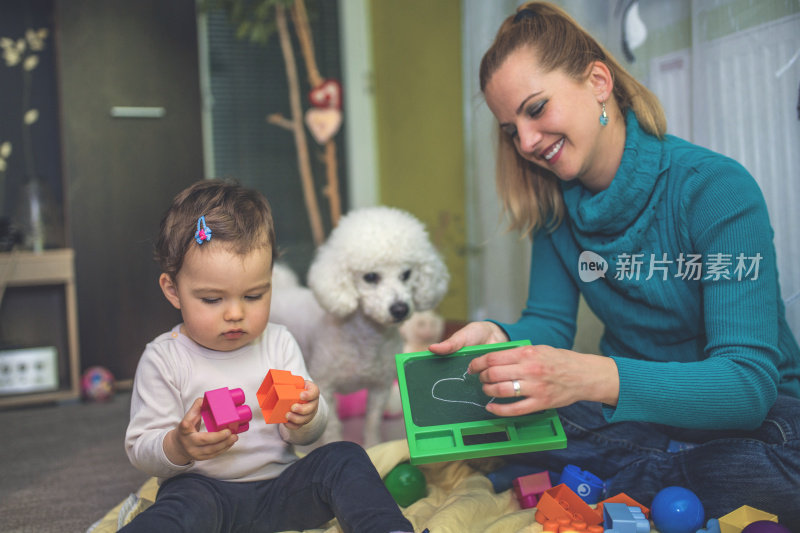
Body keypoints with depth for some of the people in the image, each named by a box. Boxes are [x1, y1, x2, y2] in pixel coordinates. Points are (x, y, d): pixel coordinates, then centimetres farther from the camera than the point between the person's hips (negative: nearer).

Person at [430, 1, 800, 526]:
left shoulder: (717, 188, -20)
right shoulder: (556, 203, -1)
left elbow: (749, 381, -27)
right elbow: (549, 324, -1)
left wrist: (591, 377, -43)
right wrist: (499, 340, -26)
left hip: (755, 409, -4)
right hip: (628, 410, 5)